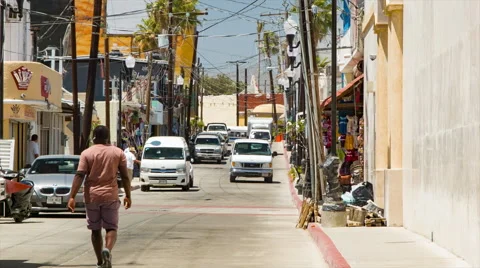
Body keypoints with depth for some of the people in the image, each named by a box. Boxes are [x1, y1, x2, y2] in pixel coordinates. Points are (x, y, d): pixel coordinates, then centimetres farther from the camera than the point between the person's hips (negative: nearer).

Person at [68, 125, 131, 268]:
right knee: (111, 228, 5)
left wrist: (72, 197, -11)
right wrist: (128, 196, 11)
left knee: (95, 230, 12)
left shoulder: (87, 153, -2)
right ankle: (107, 250, -24)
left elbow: (79, 176, -10)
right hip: (110, 196, 0)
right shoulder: (118, 152, 3)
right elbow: (125, 176, 2)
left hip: (92, 196, 0)